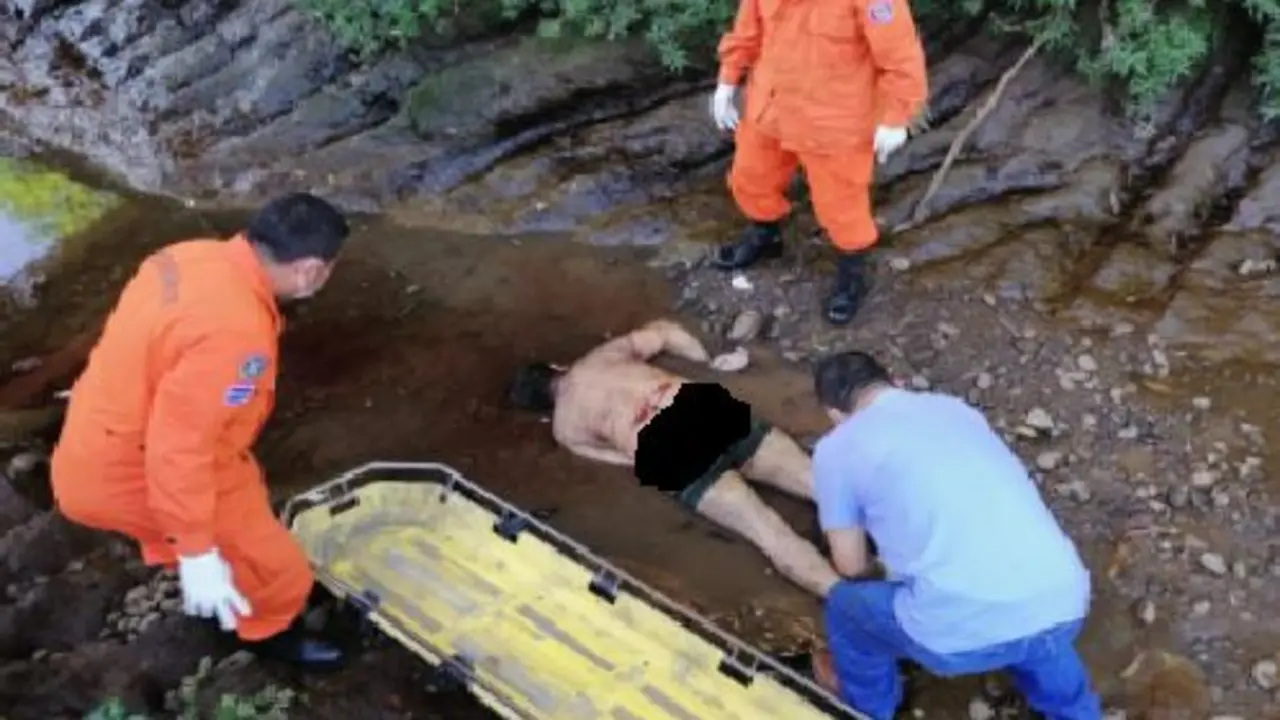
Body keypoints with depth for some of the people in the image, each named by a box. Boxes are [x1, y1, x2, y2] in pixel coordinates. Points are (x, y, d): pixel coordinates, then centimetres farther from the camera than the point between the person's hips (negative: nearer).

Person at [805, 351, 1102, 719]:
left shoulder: (836, 449, 9)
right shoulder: (955, 407, 24)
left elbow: (851, 567, 18)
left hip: (961, 628, -5)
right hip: (1063, 604, 5)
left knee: (847, 606, 27)